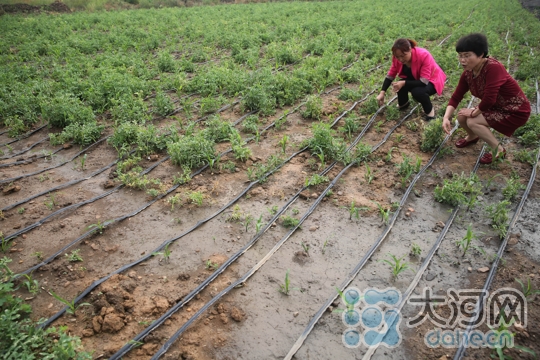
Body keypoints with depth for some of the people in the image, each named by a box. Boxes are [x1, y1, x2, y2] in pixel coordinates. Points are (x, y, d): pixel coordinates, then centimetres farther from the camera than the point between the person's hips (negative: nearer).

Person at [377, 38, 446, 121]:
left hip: (431, 80, -5)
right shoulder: (398, 57, -21)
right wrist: (382, 93, -20)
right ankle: (403, 104, 7)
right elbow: (390, 75, -10)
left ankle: (429, 110, -6)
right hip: (415, 78, 5)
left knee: (417, 92, -36)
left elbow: (424, 82, -37)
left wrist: (404, 83, -45)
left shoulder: (424, 55, -35)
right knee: (401, 84, -26)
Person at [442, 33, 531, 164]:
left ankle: (498, 150, 0)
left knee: (472, 122, -21)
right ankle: (472, 137, 31)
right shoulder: (467, 73, -7)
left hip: (516, 111, -7)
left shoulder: (493, 68, -31)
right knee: (462, 116, -3)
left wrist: (474, 112, -17)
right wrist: (446, 117, -17)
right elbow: (456, 97, -3)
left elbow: (489, 99, -35)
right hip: (497, 107, 8)